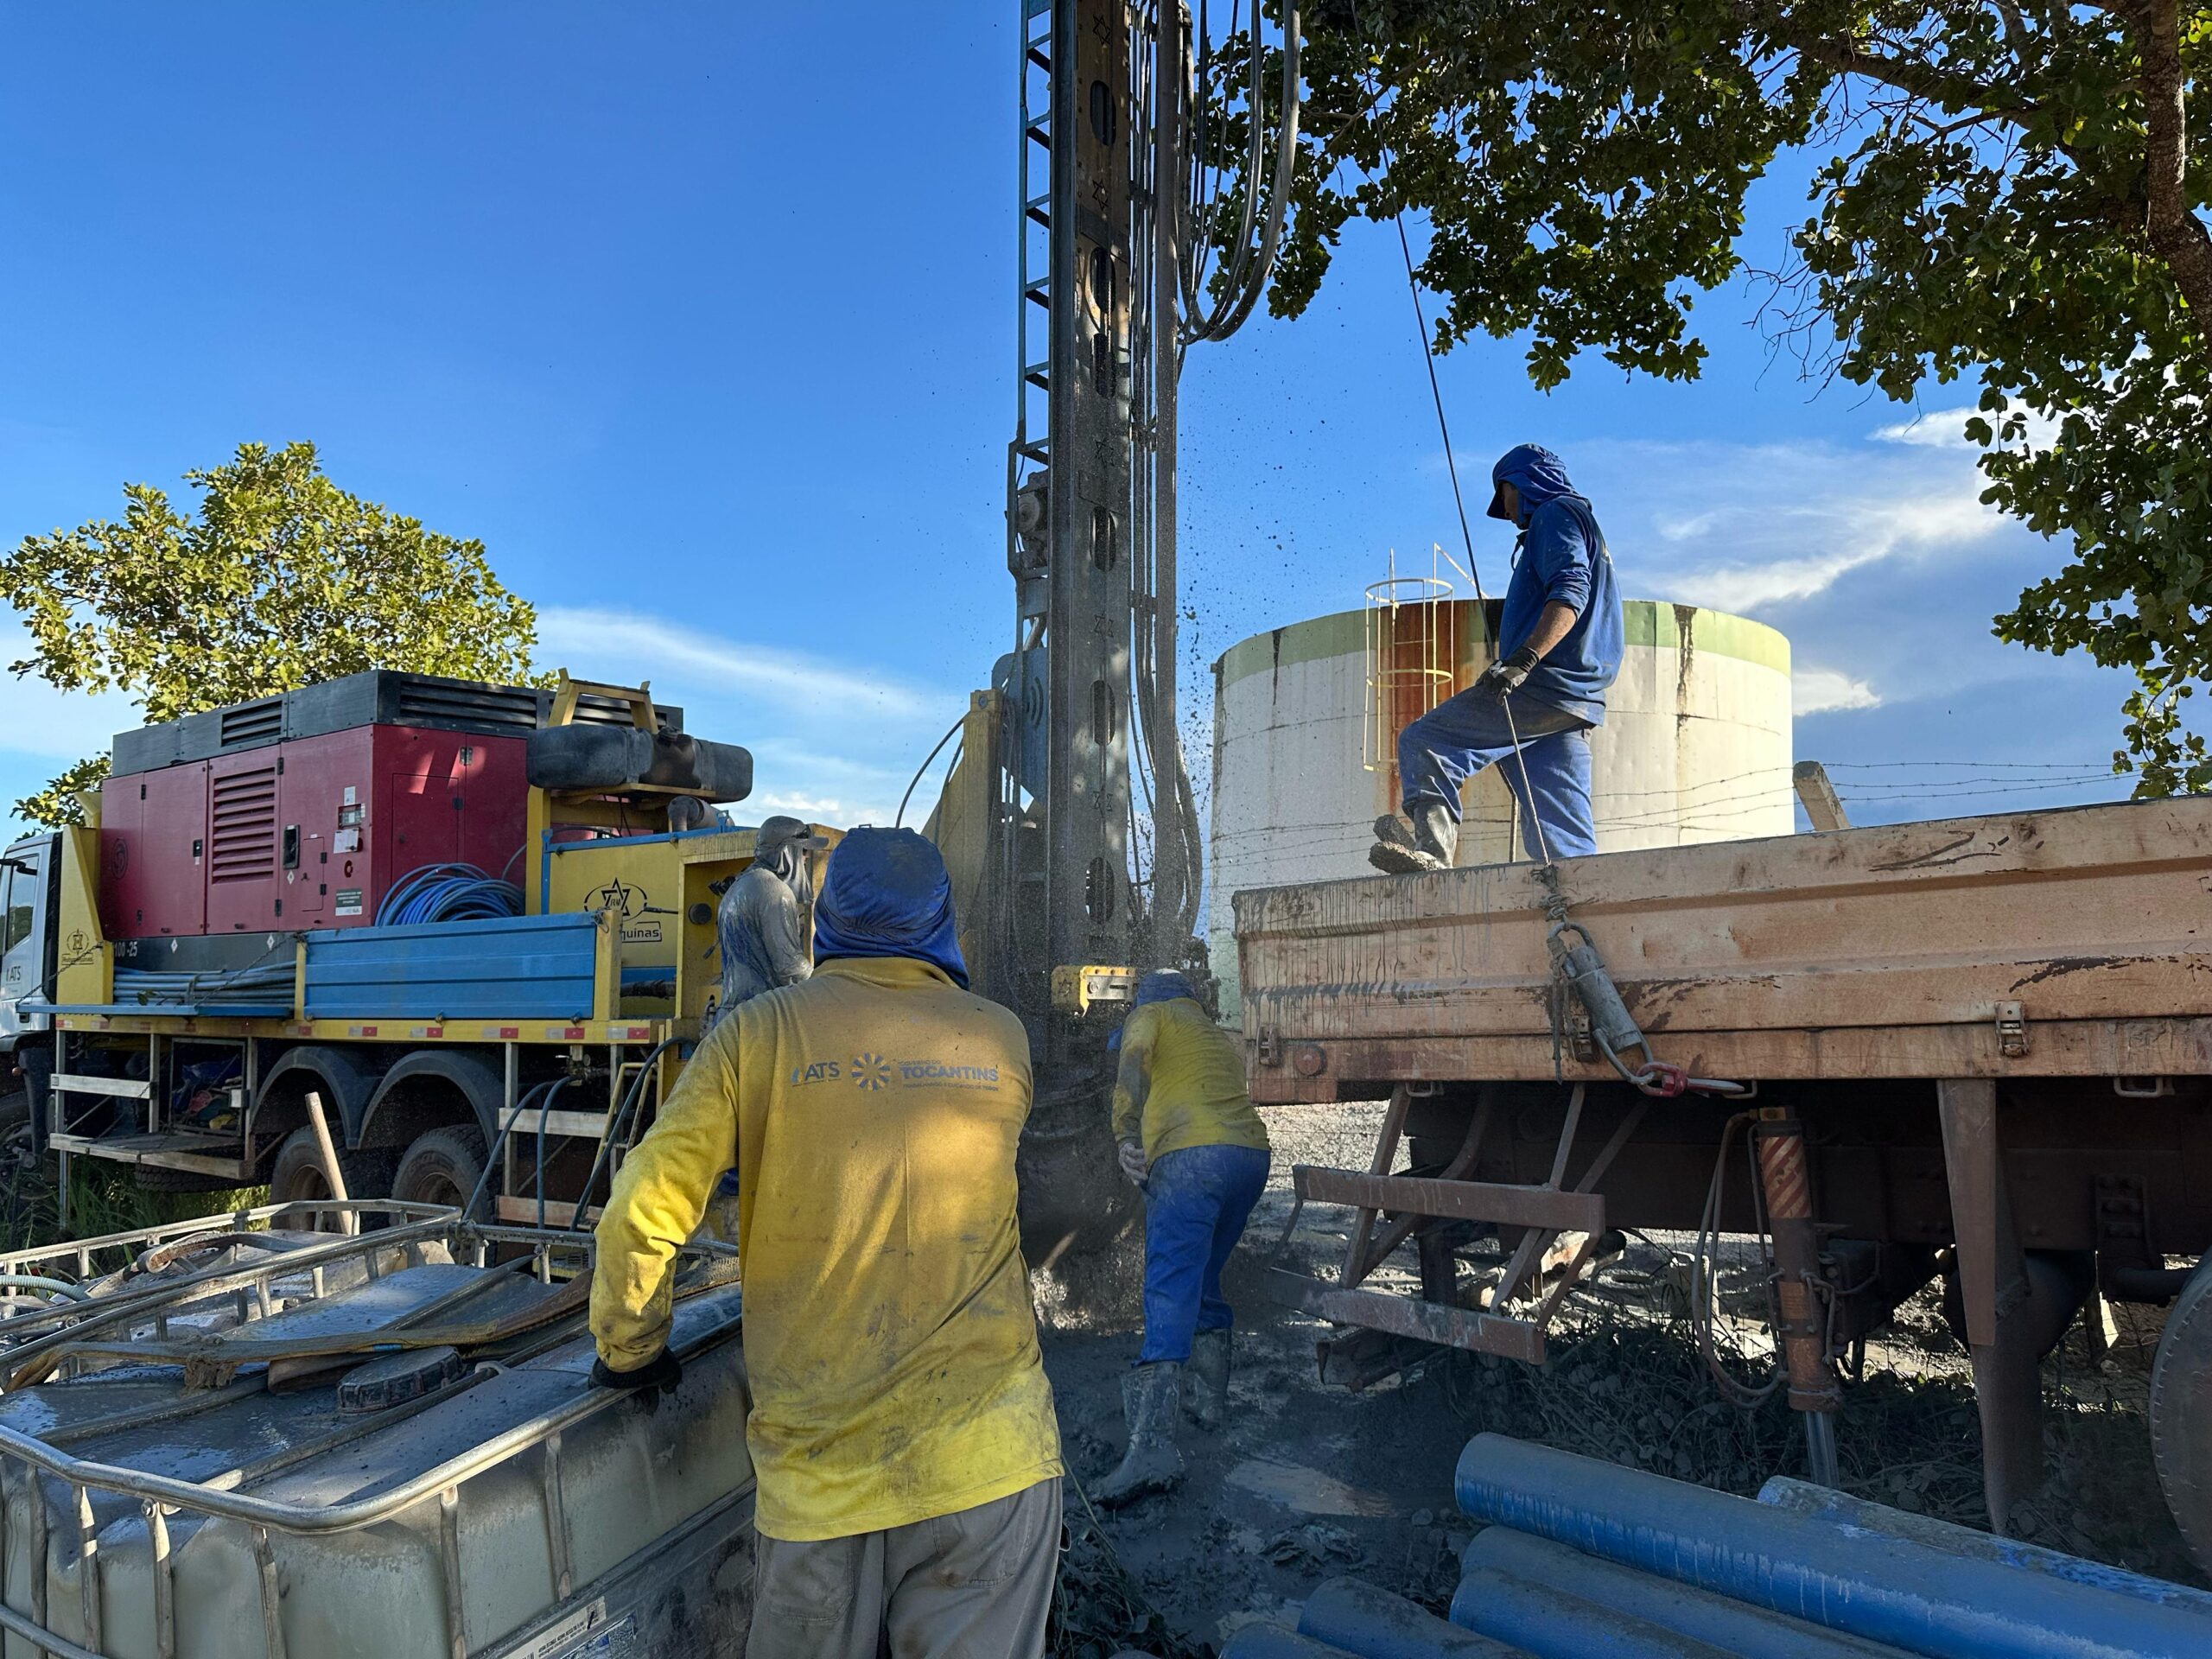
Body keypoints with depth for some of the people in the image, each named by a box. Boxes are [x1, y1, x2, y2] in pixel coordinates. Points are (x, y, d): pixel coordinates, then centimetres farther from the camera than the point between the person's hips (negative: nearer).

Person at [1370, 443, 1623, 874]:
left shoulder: (1556, 515, 1)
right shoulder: (1584, 526, 33)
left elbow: (1570, 592, -17)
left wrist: (1523, 660, -29)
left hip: (1545, 686, -10)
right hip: (1577, 706, 10)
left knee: (1423, 743, -13)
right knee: (1562, 834, 4)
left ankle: (1433, 852, -28)